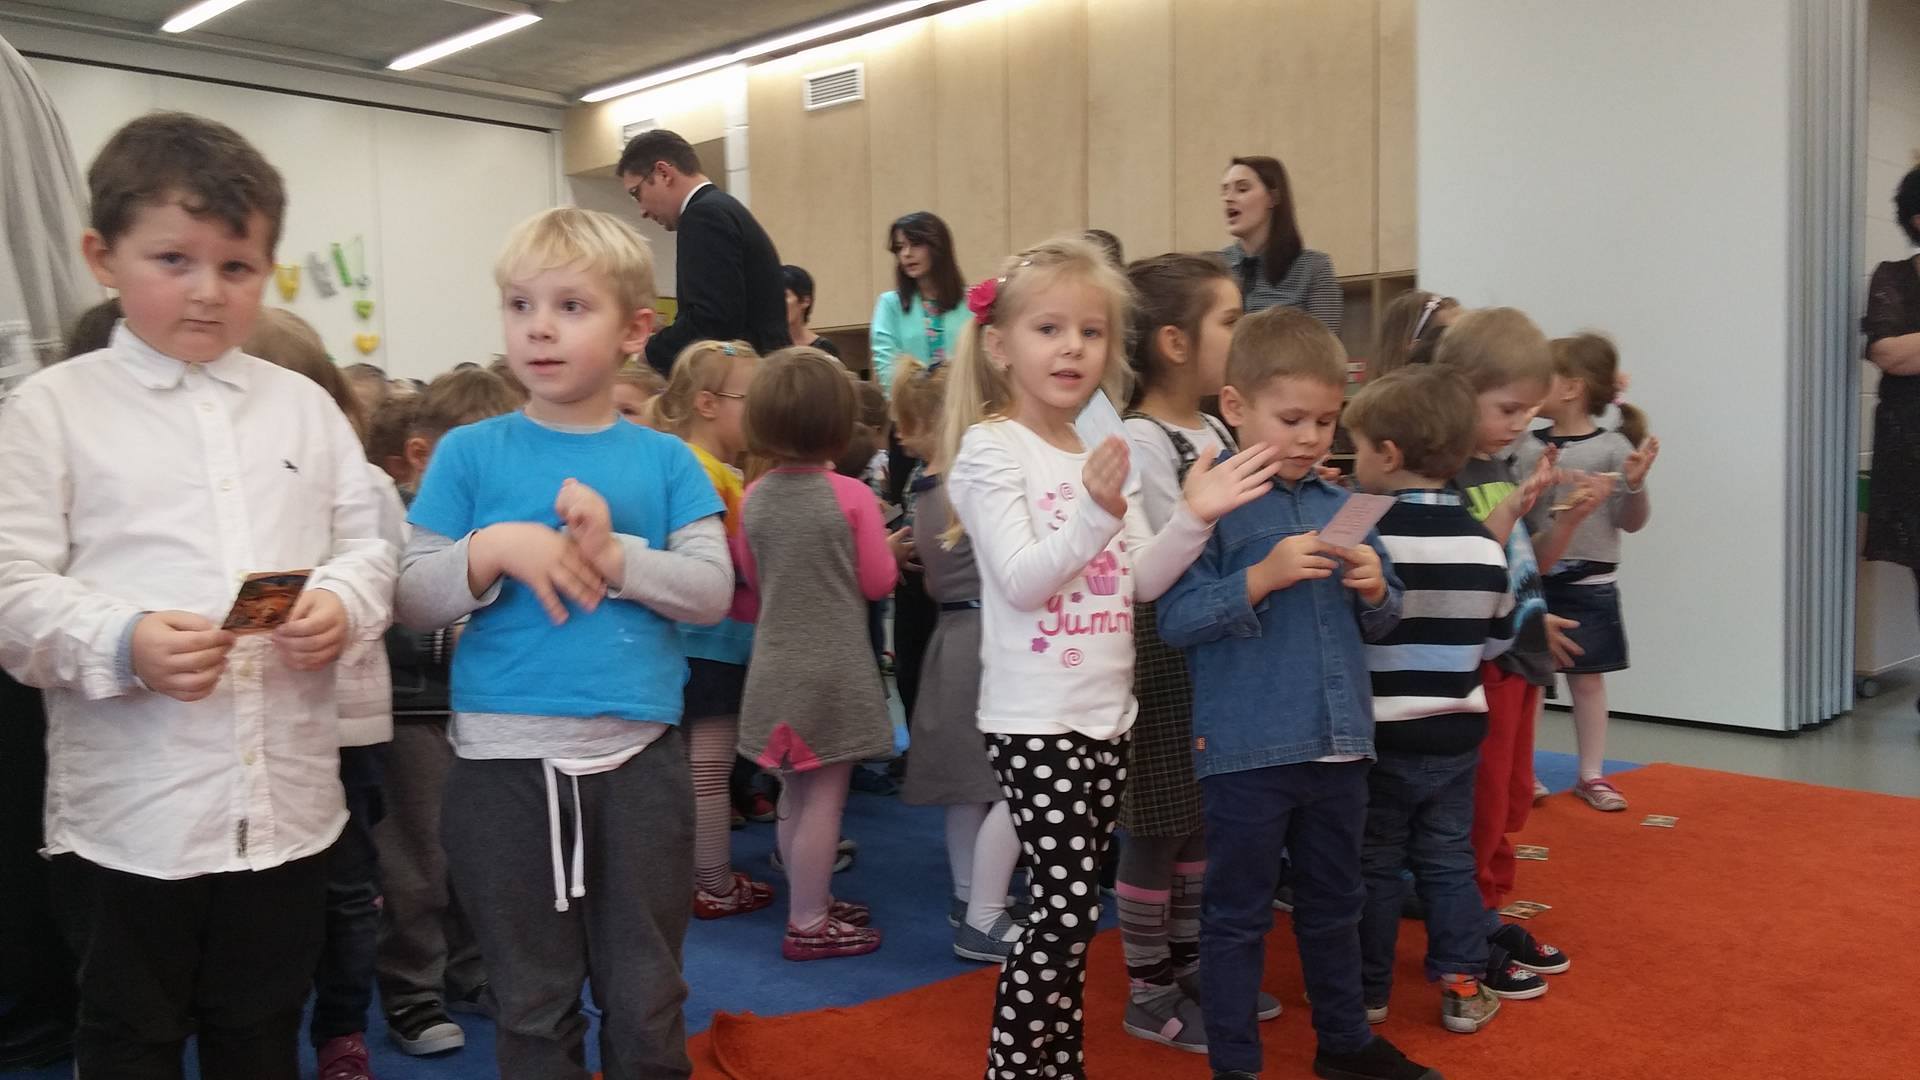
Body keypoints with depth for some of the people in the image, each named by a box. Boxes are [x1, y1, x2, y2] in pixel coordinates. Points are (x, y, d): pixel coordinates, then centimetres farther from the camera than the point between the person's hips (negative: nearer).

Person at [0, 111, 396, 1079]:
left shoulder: (303, 405, 8)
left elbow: (368, 545, 8)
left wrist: (342, 603, -13)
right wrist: (124, 644, -24)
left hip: (286, 800, 3)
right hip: (128, 812, -2)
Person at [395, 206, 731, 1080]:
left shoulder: (664, 460, 2)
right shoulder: (469, 455, 0)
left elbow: (712, 590, -5)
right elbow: (411, 599, -2)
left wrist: (617, 556, -19)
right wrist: (494, 551, -18)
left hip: (637, 756, 1)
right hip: (504, 759, 0)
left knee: (646, 1001, 15)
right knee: (533, 1005, 16)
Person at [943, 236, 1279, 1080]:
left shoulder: (1101, 449, 10)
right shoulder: (990, 448, -11)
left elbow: (1141, 582, 7)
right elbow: (1021, 581, -20)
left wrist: (1194, 519, -7)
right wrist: (1097, 514, -32)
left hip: (1107, 712, 7)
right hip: (1037, 719, -7)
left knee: (1072, 911, 15)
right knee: (1068, 908, -6)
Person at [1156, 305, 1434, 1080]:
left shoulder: (1341, 506, 8)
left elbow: (1380, 622, 15)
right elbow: (1174, 621, -16)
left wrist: (1374, 589, -7)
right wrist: (1263, 577, -24)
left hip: (1339, 745, 6)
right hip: (1247, 750, -6)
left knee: (1334, 904, 22)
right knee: (1238, 914, 8)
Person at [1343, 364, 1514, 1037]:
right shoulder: (1483, 544, -3)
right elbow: (1499, 639, 7)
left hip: (1378, 734, -4)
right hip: (1456, 733, 4)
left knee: (1374, 866, 9)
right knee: (1449, 861, 16)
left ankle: (1369, 991, 20)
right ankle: (1462, 988, 21)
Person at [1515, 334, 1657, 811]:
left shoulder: (1613, 448, -8)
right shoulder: (1526, 446, 0)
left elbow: (1630, 521, -4)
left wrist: (1635, 484, -21)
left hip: (1588, 585, -2)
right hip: (1531, 579, 2)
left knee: (1587, 679, 9)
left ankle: (1591, 775, 22)